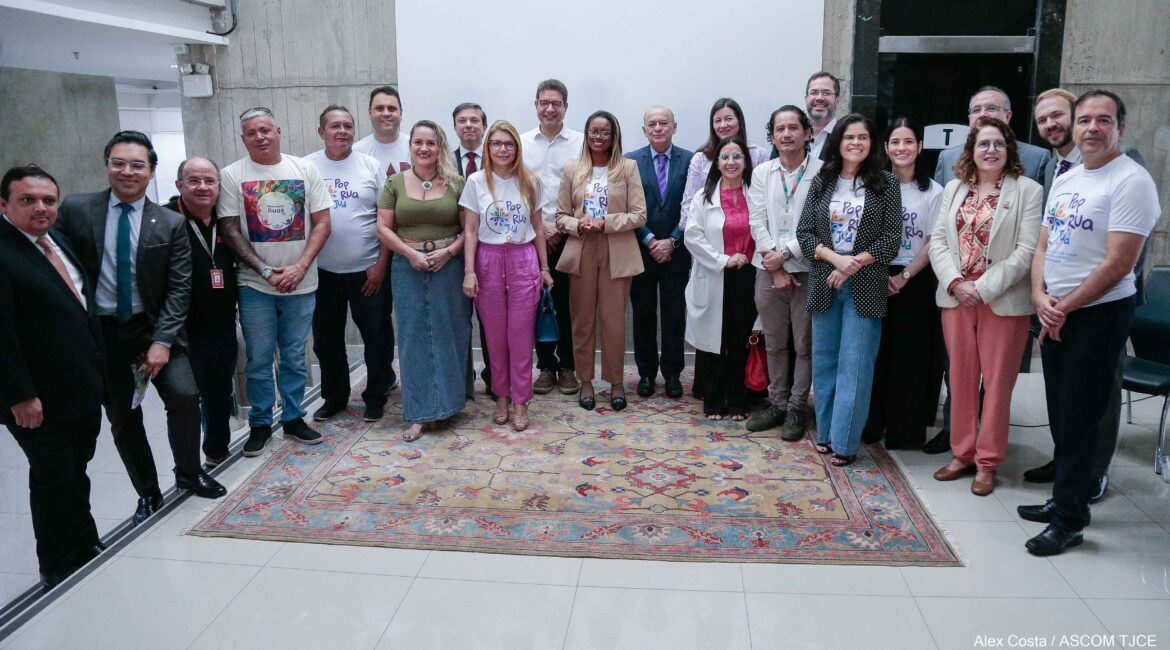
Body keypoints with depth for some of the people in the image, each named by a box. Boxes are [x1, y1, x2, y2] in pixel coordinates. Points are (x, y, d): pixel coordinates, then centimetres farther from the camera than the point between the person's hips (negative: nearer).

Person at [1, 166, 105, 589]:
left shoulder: (58, 242, 10)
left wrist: (97, 372, 16)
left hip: (84, 391, 8)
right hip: (41, 400, -8)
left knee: (76, 473, 19)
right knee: (52, 479, 6)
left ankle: (87, 551, 34)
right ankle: (57, 570, 22)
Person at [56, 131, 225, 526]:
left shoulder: (171, 224, -2)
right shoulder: (74, 210, -2)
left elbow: (178, 287, -5)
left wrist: (162, 341, -13)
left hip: (152, 327, 0)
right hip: (99, 330, 1)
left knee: (184, 395, -15)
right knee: (122, 418, 7)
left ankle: (189, 474, 11)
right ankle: (148, 494, 26)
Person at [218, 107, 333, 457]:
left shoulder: (305, 170, 2)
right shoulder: (231, 175, -1)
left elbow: (322, 223, 0)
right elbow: (231, 231, -4)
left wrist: (299, 267, -11)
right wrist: (266, 271, -12)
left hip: (300, 283, 1)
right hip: (255, 285, -1)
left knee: (294, 357, 11)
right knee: (258, 359, 6)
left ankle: (293, 417, 25)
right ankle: (260, 423, 20)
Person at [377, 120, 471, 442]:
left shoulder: (456, 183, 3)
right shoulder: (395, 183, 5)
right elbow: (383, 228, 3)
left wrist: (449, 250, -13)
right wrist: (410, 253, -10)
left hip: (449, 267, 0)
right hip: (409, 268, 1)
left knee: (448, 333, 3)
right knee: (414, 337, 2)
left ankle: (446, 402, 19)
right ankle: (420, 414, 8)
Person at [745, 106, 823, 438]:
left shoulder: (822, 172, -4)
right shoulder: (761, 173, 8)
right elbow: (757, 222, 2)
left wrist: (785, 254, -13)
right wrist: (776, 267, -7)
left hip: (807, 269, -3)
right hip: (769, 270, 3)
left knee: (804, 345, 4)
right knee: (774, 343, 12)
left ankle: (796, 408, 16)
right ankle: (777, 403, 25)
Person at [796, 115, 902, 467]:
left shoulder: (886, 183, 1)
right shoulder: (821, 182, 7)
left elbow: (891, 239, -3)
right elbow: (804, 232, 2)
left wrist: (855, 263, -14)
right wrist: (835, 258, -13)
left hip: (865, 286, -2)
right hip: (824, 283, 3)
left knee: (855, 365, -2)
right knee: (824, 361, 9)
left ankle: (844, 441, 6)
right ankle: (825, 432, 21)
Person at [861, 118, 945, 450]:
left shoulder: (933, 192, 0)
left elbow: (933, 244, -2)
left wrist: (904, 276, -10)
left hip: (915, 282, -1)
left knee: (910, 357, 4)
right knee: (874, 353, 4)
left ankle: (905, 430, 13)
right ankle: (870, 425, 16)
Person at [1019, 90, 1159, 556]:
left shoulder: (1131, 181, -12)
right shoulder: (1064, 180, 12)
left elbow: (1118, 263, -18)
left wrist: (1065, 308, -13)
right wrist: (1040, 296, -3)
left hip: (1099, 314, -7)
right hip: (1054, 313, 7)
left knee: (1078, 420, -3)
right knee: (1060, 415, 14)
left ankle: (1069, 521, 8)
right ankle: (1065, 499, 27)